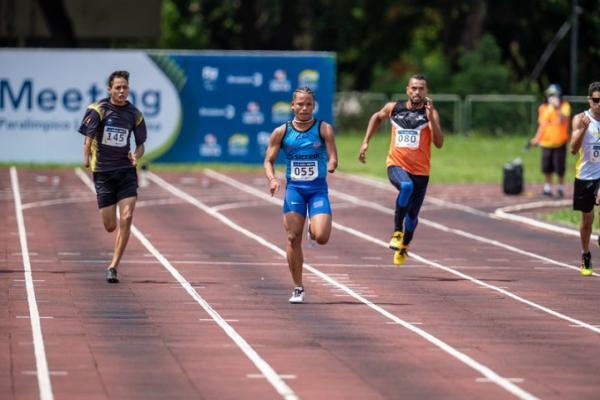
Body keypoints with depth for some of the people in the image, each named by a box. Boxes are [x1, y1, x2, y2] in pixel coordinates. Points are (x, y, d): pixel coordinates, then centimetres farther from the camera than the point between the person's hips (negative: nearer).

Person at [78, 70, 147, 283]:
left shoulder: (134, 114, 5)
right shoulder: (98, 109, -6)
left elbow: (141, 144, 13)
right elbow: (89, 135, -13)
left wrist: (136, 156, -7)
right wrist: (86, 157, -26)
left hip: (126, 171, 2)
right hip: (103, 171, -2)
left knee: (126, 218, -14)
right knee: (110, 226, 1)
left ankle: (113, 266, -6)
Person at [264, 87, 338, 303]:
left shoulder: (324, 129, -1)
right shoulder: (281, 132, 2)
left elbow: (333, 157, -6)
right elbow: (269, 161, 7)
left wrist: (331, 165, -29)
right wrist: (272, 179, -13)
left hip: (318, 188, -1)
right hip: (294, 188, 1)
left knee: (321, 237, -16)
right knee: (293, 238, -7)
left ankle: (314, 228, 23)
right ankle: (298, 288, 5)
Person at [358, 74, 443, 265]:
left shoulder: (430, 112, -6)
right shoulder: (393, 108, 1)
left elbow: (439, 143, -16)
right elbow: (377, 117, 24)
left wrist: (431, 118, -27)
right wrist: (366, 141, 18)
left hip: (420, 171, 1)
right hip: (396, 165, -1)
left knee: (412, 215, 9)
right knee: (406, 186, -35)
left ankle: (404, 246, 39)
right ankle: (397, 231, -23)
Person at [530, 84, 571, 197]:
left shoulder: (564, 106, -3)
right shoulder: (543, 108, 10)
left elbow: (562, 120, -18)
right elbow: (542, 125, 13)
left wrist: (558, 107, -27)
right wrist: (537, 139, 3)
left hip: (559, 142, -4)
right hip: (546, 142, 4)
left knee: (559, 168, -3)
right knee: (547, 168, 6)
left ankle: (560, 188, 13)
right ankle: (547, 188, 17)